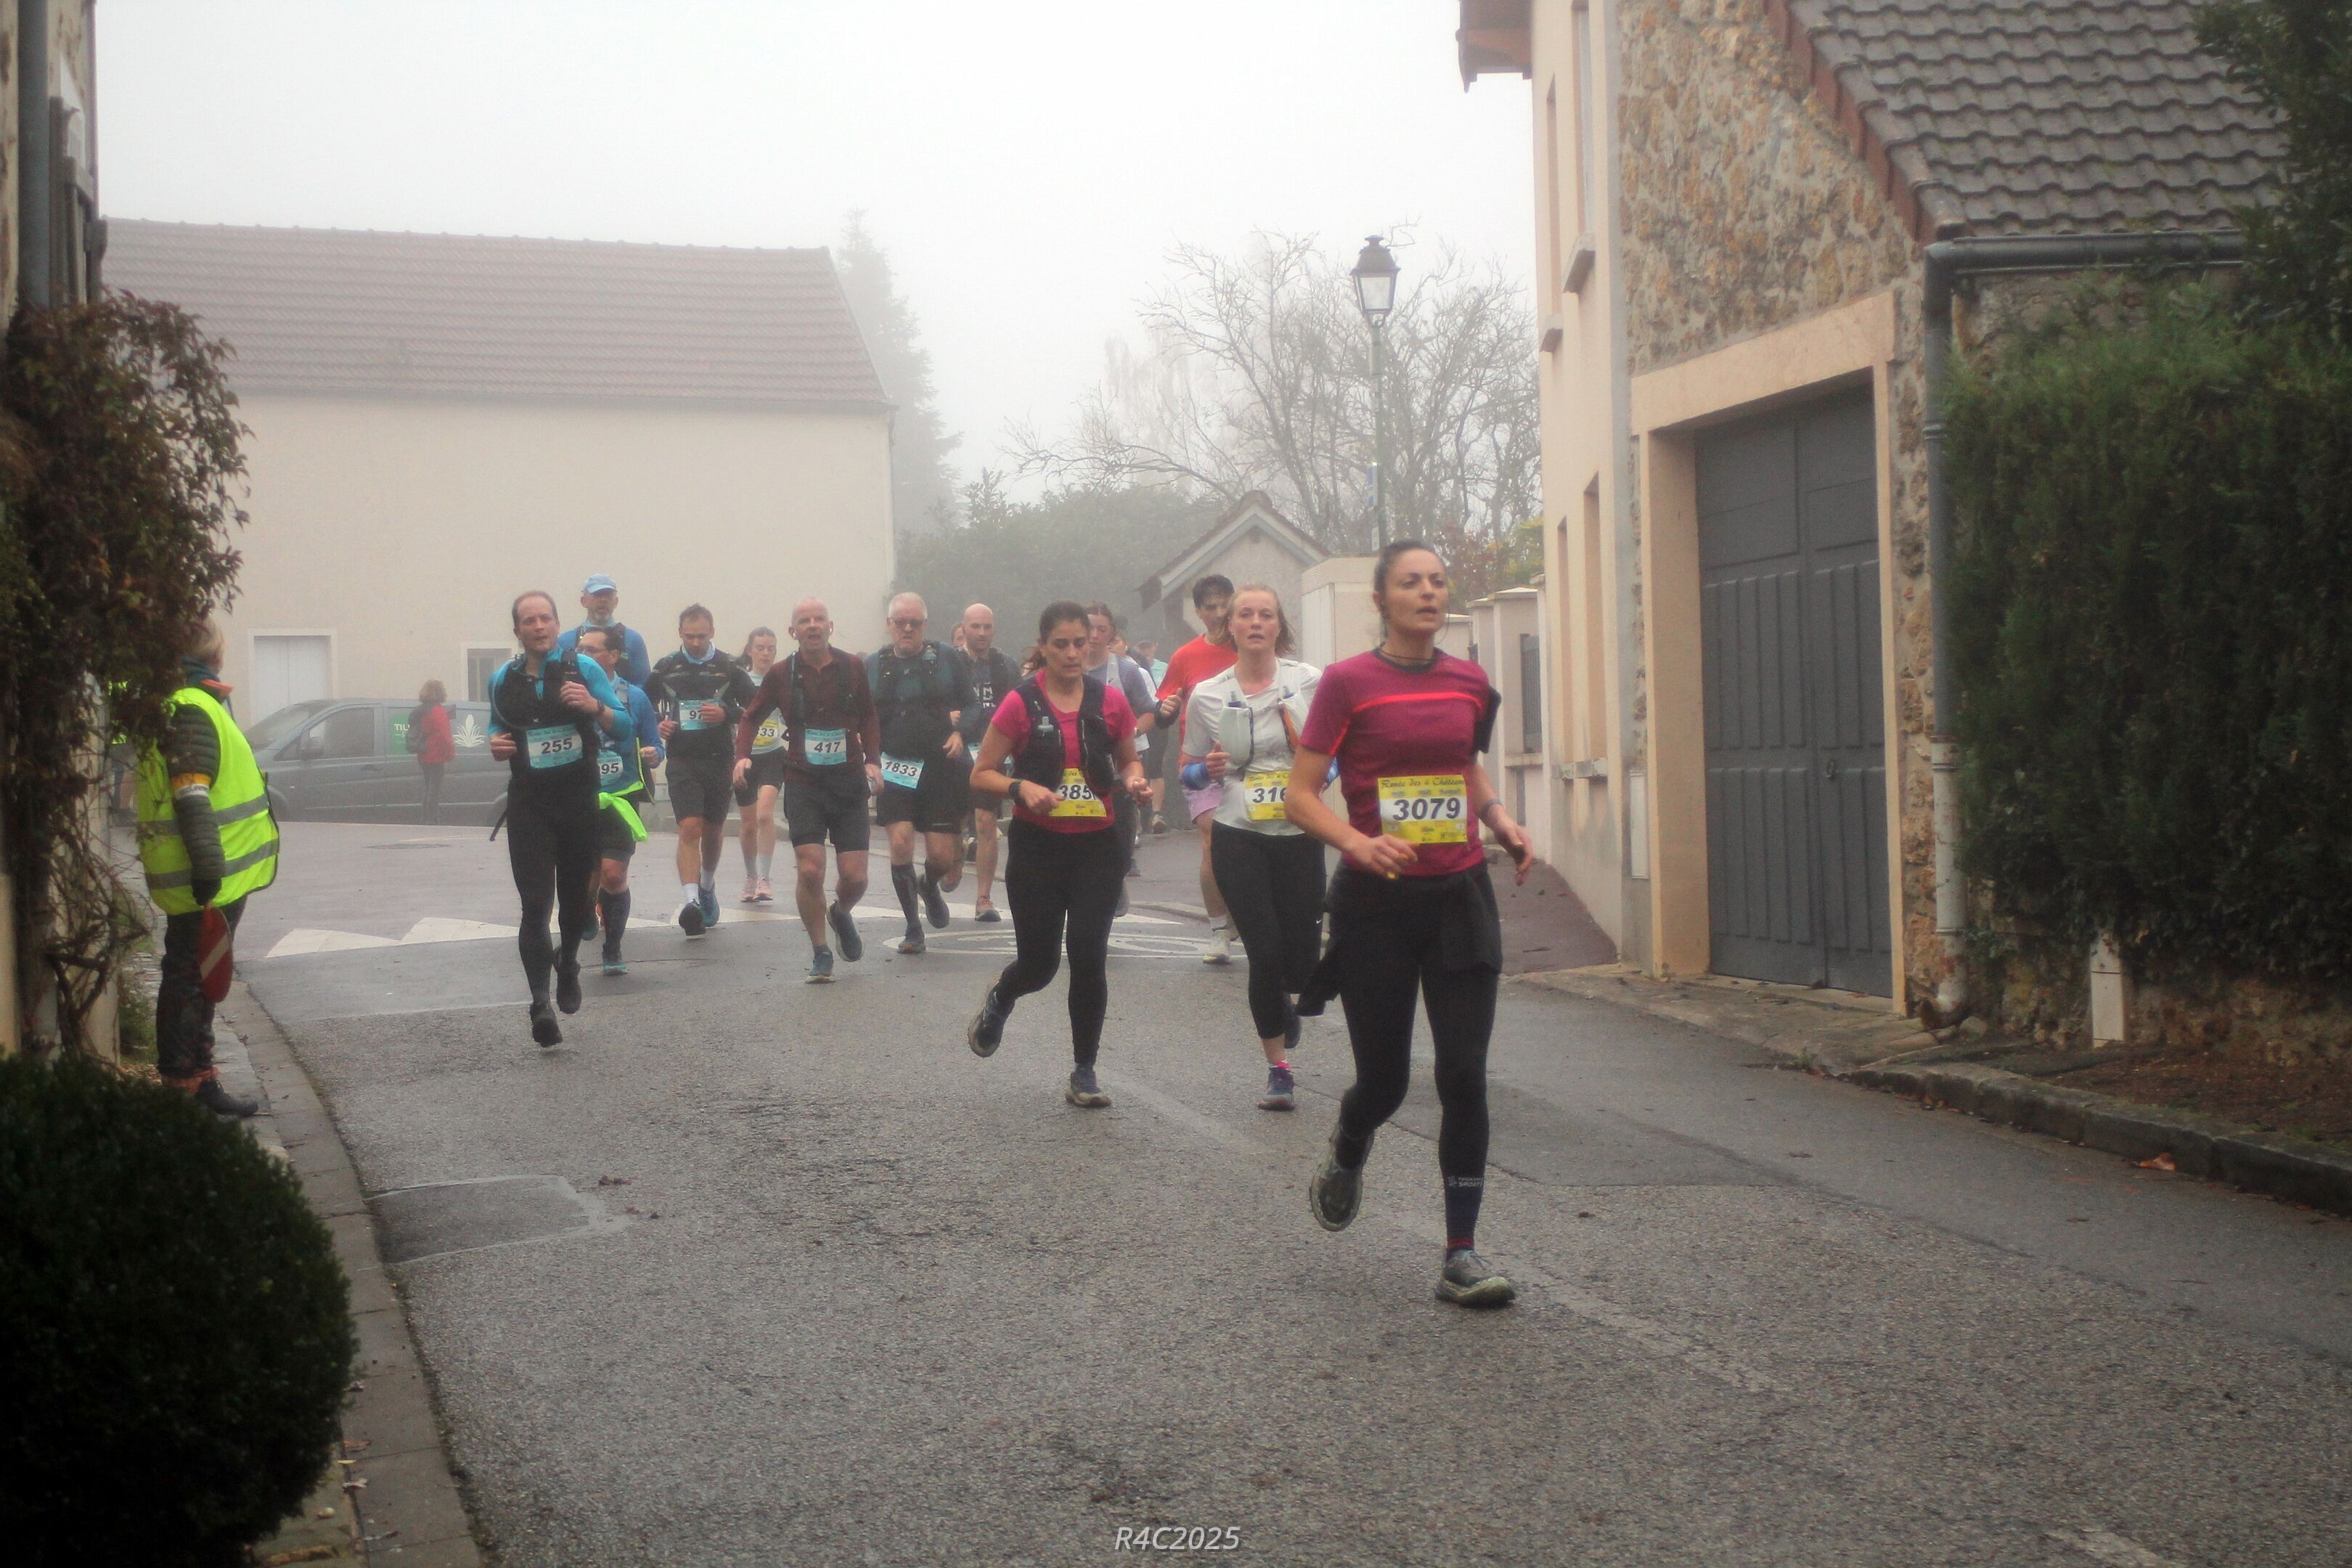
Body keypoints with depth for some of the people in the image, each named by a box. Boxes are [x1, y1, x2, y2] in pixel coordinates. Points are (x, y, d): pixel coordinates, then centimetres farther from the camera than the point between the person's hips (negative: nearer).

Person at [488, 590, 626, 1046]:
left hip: (580, 801, 0)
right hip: (529, 803, 0)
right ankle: (540, 1004, -18)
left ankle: (567, 962, 46)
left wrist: (594, 707, -24)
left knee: (575, 896, 15)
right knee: (535, 903, -13)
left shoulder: (583, 669, -2)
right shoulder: (503, 680, 6)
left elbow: (623, 724, -4)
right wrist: (496, 746, -3)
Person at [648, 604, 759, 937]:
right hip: (682, 760, -1)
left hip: (720, 759, 1)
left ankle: (708, 886, 39)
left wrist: (727, 715, -12)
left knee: (714, 829, 14)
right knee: (689, 827, -15)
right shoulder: (665, 668, 6)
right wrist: (656, 726, -2)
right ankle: (690, 901, -23)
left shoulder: (728, 668, 2)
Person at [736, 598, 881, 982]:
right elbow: (752, 717, 13)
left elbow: (868, 719, 15)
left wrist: (872, 760, 1)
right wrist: (742, 755, -4)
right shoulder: (782, 675, 0)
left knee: (854, 877, -3)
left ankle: (841, 914, 34)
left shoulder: (853, 668, 1)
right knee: (810, 870, -14)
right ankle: (820, 954, 4)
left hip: (849, 784, 1)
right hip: (803, 786, -1)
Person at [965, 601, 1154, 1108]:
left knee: (1089, 957, -7)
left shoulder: (1110, 701, 3)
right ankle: (998, 1000, 42)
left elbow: (1129, 762, 18)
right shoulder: (1020, 704, -5)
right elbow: (981, 774, 0)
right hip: (1037, 847, -2)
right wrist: (1022, 788, -19)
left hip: (1096, 846, 2)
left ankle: (1084, 1074, 7)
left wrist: (1133, 780, -5)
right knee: (1039, 962, 4)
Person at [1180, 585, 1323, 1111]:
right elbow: (1189, 770, 11)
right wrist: (1209, 770, -11)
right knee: (1266, 954, -8)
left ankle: (1284, 1005, 40)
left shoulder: (1308, 683, 0)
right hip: (1239, 838, 0)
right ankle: (1278, 1069, 9)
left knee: (1303, 965, 1)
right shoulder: (1208, 696, 2)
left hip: (1299, 836, 0)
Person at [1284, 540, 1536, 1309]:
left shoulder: (1469, 684, 7)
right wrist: (1357, 842, -23)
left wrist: (1500, 820, 7)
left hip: (1459, 899, 3)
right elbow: (1300, 795, -6)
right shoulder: (1349, 682, -6)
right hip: (1377, 900, -3)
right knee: (1384, 1079, 5)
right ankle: (1343, 1166, 41)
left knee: (1464, 1075, -5)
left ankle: (1461, 1256, 1)